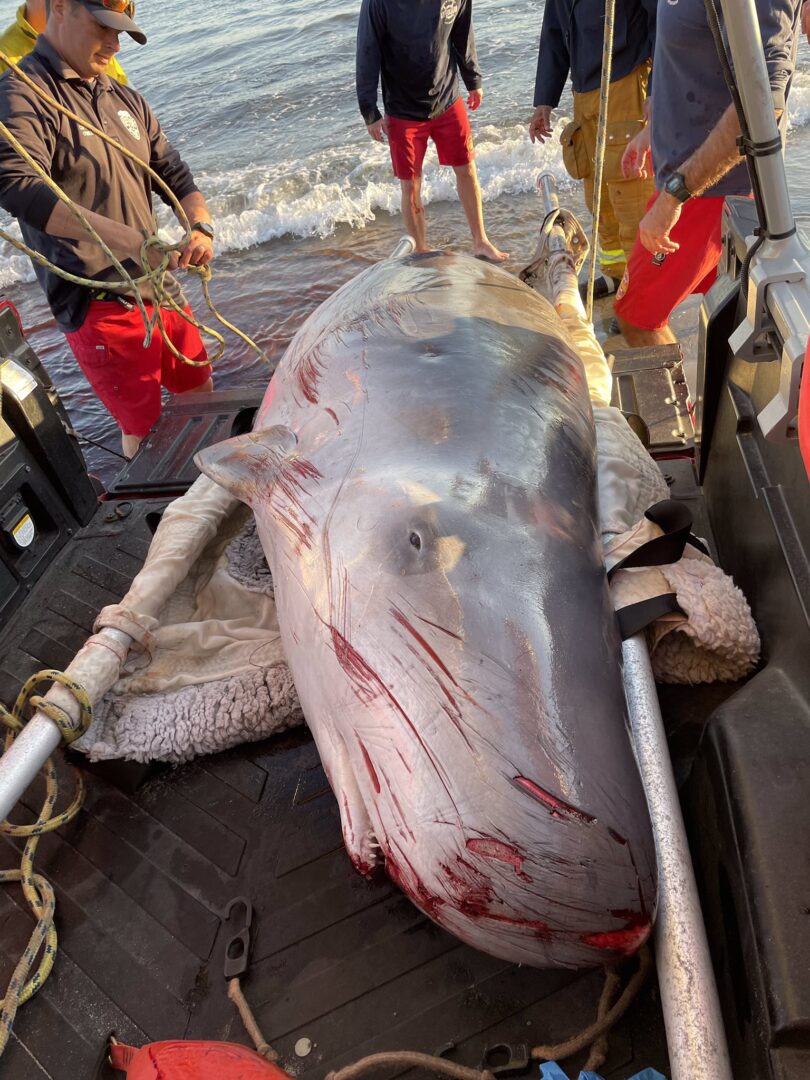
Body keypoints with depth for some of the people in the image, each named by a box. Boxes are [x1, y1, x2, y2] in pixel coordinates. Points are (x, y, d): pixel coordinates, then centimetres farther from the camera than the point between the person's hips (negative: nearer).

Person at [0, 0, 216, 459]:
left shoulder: (126, 100, 15)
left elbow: (173, 172, 16)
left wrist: (201, 226, -8)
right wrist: (131, 240, -36)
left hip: (161, 285, 8)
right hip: (99, 302, -7)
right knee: (146, 428, -4)